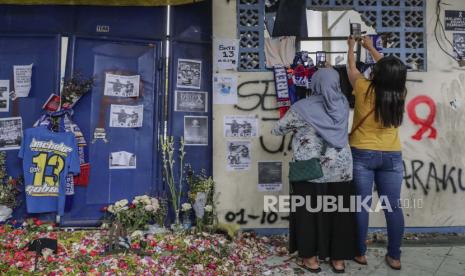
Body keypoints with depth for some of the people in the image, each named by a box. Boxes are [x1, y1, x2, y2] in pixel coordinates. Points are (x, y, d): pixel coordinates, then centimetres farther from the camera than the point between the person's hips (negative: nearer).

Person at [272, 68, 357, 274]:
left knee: (309, 213, 9)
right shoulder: (342, 104, 0)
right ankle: (339, 259, 22)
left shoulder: (302, 108, -10)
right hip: (340, 170, 4)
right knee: (339, 213, 12)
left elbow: (277, 130, 0)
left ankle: (311, 258, 18)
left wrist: (295, 127, 19)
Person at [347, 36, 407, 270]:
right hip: (392, 156, 3)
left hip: (362, 155, -3)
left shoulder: (365, 90, -13)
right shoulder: (399, 94, -3)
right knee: (393, 207, 8)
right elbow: (390, 70, 15)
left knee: (361, 205, 5)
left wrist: (351, 46, 25)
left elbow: (351, 68, 6)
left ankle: (360, 253, 15)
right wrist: (371, 47, 27)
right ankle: (394, 257, 18)